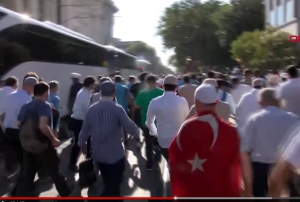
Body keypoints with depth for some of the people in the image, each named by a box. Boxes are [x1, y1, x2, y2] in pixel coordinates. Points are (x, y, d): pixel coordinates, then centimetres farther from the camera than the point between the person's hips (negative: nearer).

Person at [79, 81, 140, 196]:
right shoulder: (117, 109, -17)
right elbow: (130, 127, -16)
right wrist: (137, 132, 8)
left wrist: (82, 144, 24)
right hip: (115, 154, -5)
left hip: (98, 154, 5)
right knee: (114, 186, 9)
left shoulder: (91, 109, -3)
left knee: (109, 185, 23)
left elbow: (84, 129, 5)